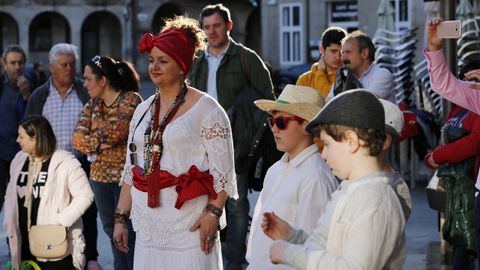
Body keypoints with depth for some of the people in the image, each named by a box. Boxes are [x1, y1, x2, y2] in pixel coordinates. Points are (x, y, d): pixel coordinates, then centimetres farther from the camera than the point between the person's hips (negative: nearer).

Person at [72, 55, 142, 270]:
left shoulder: (131, 100, -8)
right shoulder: (92, 105, 13)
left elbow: (114, 132, -19)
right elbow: (77, 137, 2)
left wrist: (90, 142, -3)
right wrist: (101, 143, -12)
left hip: (125, 176, -7)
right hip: (100, 177, 7)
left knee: (129, 233, -6)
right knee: (112, 230, 13)